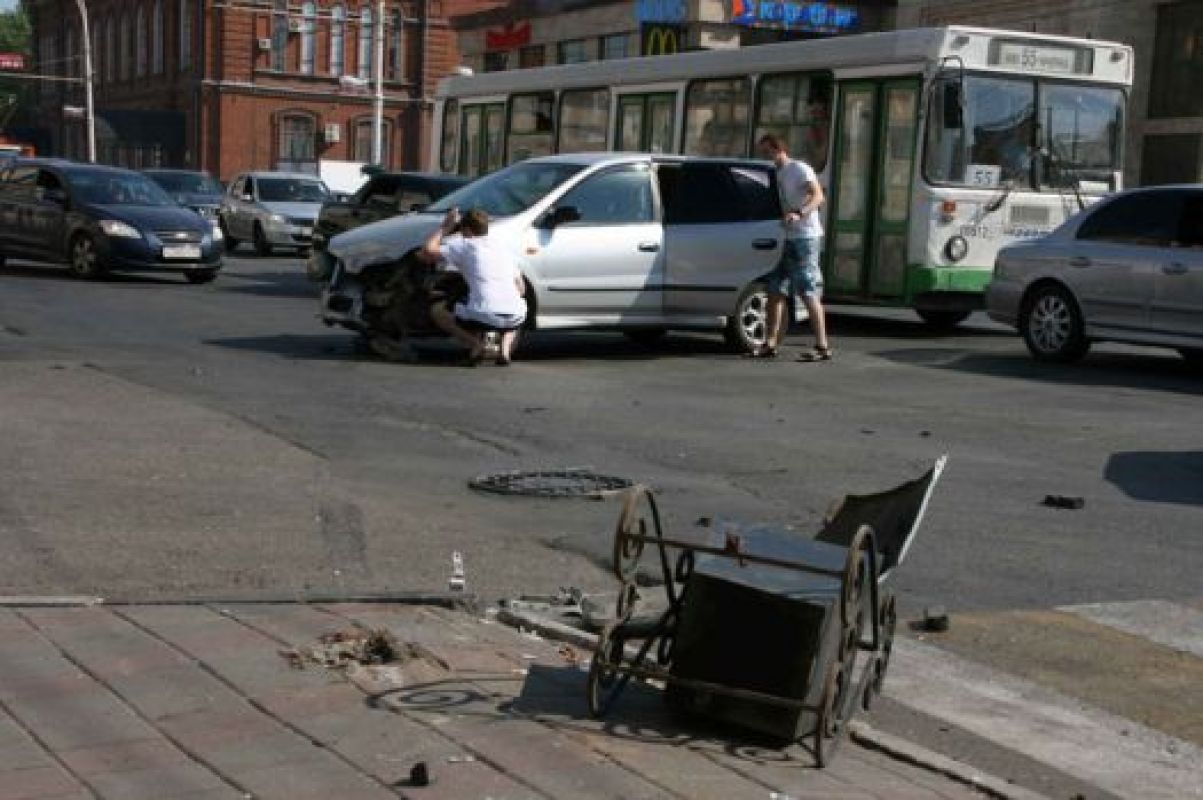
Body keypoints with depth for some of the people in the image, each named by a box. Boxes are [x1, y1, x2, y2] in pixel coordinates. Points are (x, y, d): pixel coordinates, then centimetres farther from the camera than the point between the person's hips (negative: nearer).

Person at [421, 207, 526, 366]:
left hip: (483, 315, -4)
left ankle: (474, 343, -1)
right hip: (515, 318, 4)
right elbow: (520, 288, 29)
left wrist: (445, 227, 18)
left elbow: (427, 252, 5)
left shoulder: (465, 246, 8)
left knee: (437, 311, 21)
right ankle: (505, 347, 11)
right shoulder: (502, 251, 24)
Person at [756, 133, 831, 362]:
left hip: (804, 237, -9)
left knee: (809, 293, -10)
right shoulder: (776, 175, 19)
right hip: (785, 239, 9)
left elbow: (818, 196, -20)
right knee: (775, 291, 8)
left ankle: (822, 346, -8)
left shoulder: (799, 169, -6)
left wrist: (799, 213, -35)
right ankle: (771, 345, 12)